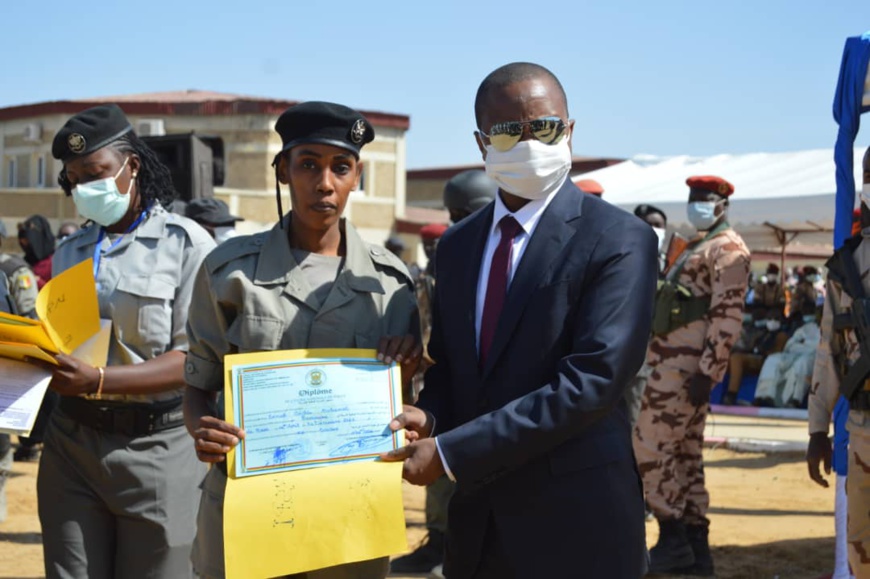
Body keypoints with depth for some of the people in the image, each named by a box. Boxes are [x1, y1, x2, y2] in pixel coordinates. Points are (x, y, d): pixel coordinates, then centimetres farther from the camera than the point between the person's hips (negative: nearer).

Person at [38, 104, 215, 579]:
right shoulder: (69, 252, 12)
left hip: (157, 446, -4)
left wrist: (97, 381, -23)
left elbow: (195, 360, -12)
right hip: (71, 442, 4)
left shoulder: (185, 243, -5)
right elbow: (57, 344, 17)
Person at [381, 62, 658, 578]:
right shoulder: (457, 245, 9)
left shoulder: (619, 240, -11)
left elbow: (592, 380, -20)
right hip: (477, 517, 5)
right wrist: (431, 417, -9)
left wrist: (451, 452, -20)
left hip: (576, 519, -5)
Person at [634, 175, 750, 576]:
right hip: (676, 364, 10)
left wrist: (707, 372, -22)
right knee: (685, 453, 10)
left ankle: (672, 539, -2)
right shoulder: (698, 248, 23)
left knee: (650, 448, -8)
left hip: (686, 367, -10)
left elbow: (728, 316, -17)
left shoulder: (727, 247, -7)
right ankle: (695, 546, 15)